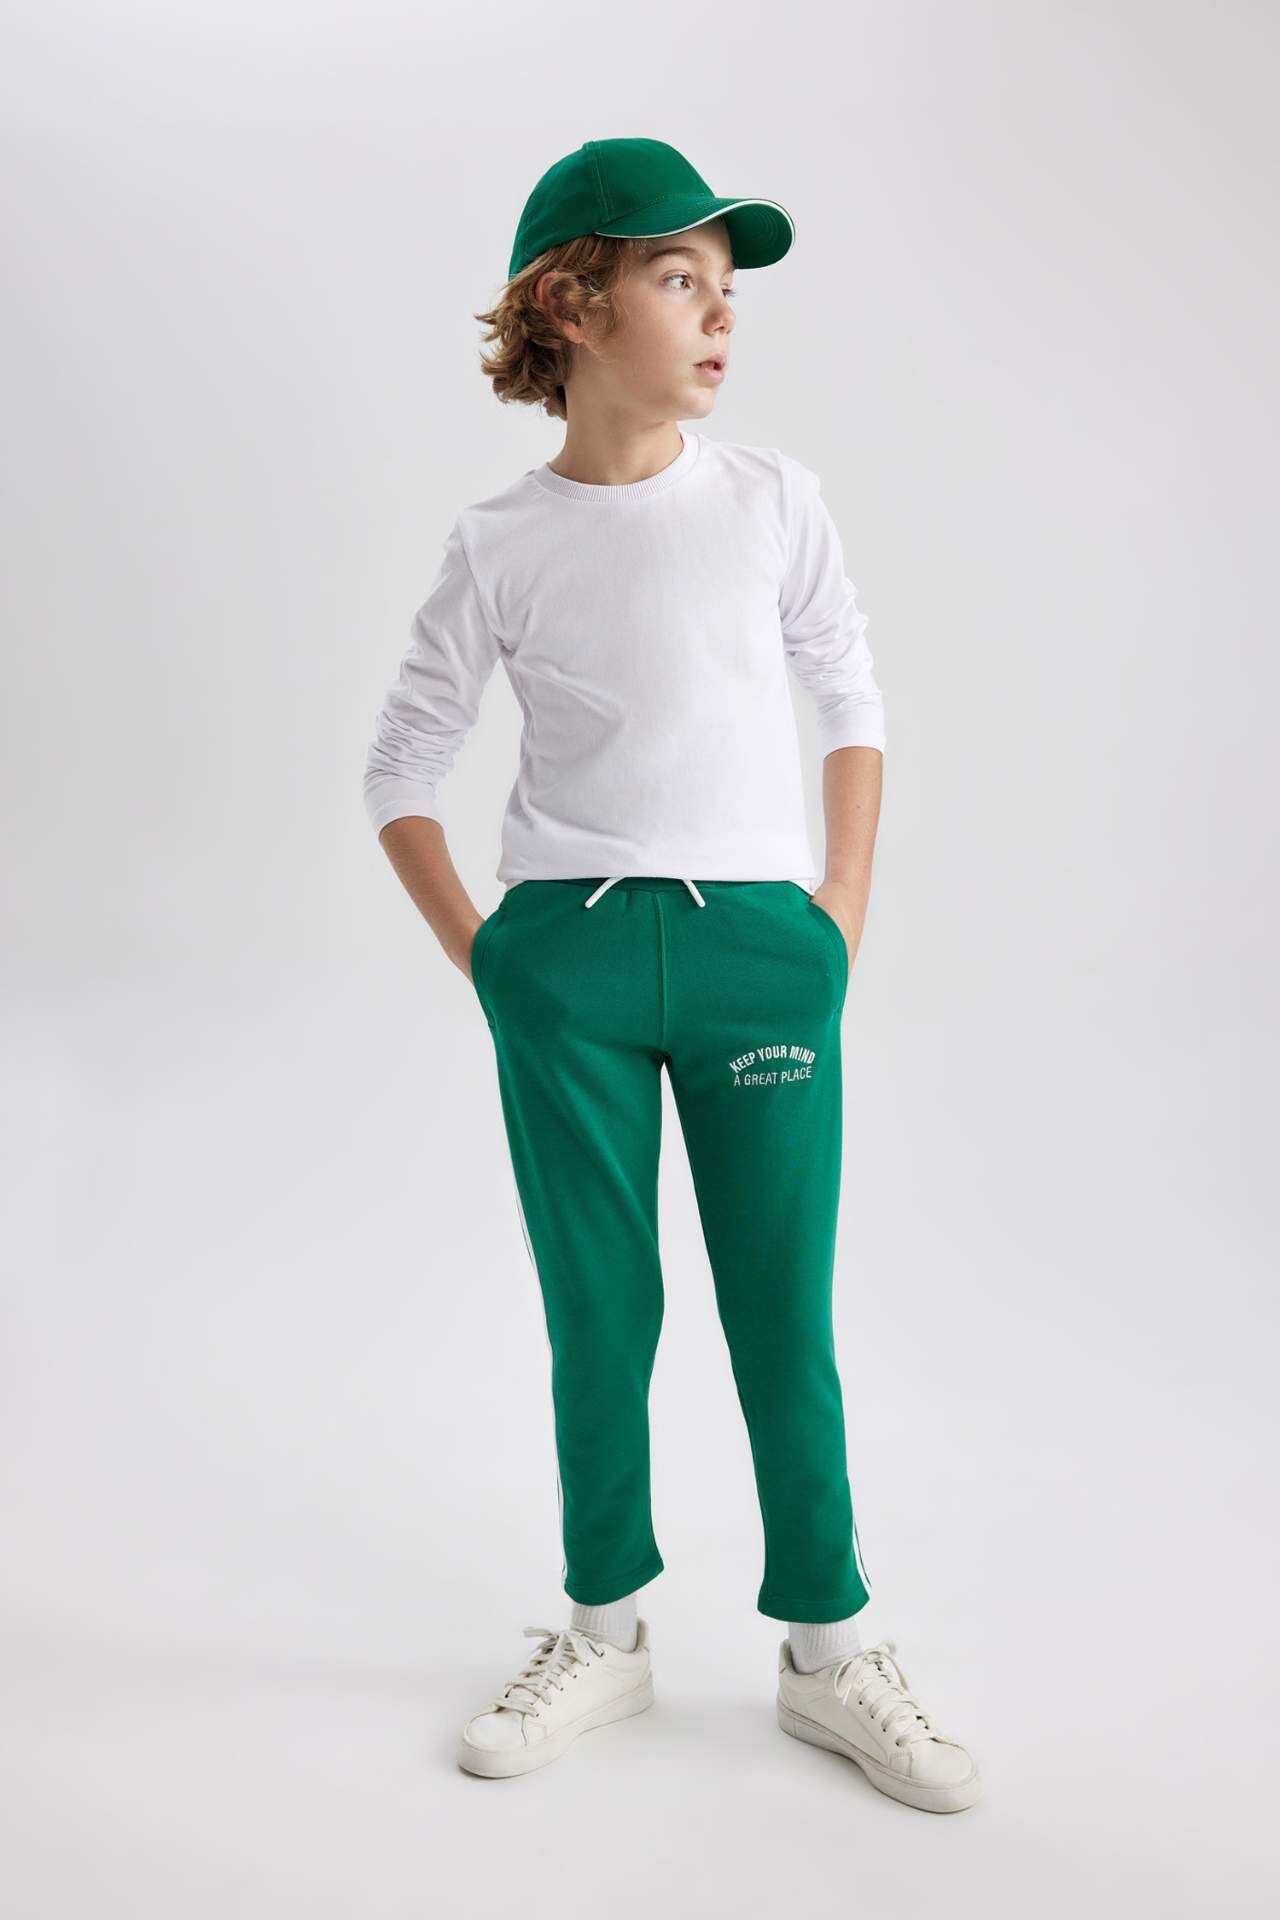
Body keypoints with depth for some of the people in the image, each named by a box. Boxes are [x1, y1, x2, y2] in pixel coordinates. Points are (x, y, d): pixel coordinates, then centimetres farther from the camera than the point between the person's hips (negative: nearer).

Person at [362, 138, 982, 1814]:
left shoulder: (773, 500, 3)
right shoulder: (499, 546, 1)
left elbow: (853, 702, 11)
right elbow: (401, 769, 8)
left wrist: (843, 911, 4)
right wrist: (480, 952, 0)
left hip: (760, 946, 0)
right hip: (568, 955, 0)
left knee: (784, 1314, 5)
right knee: (599, 1317, 9)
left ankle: (827, 1651, 21)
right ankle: (604, 1633, 27)